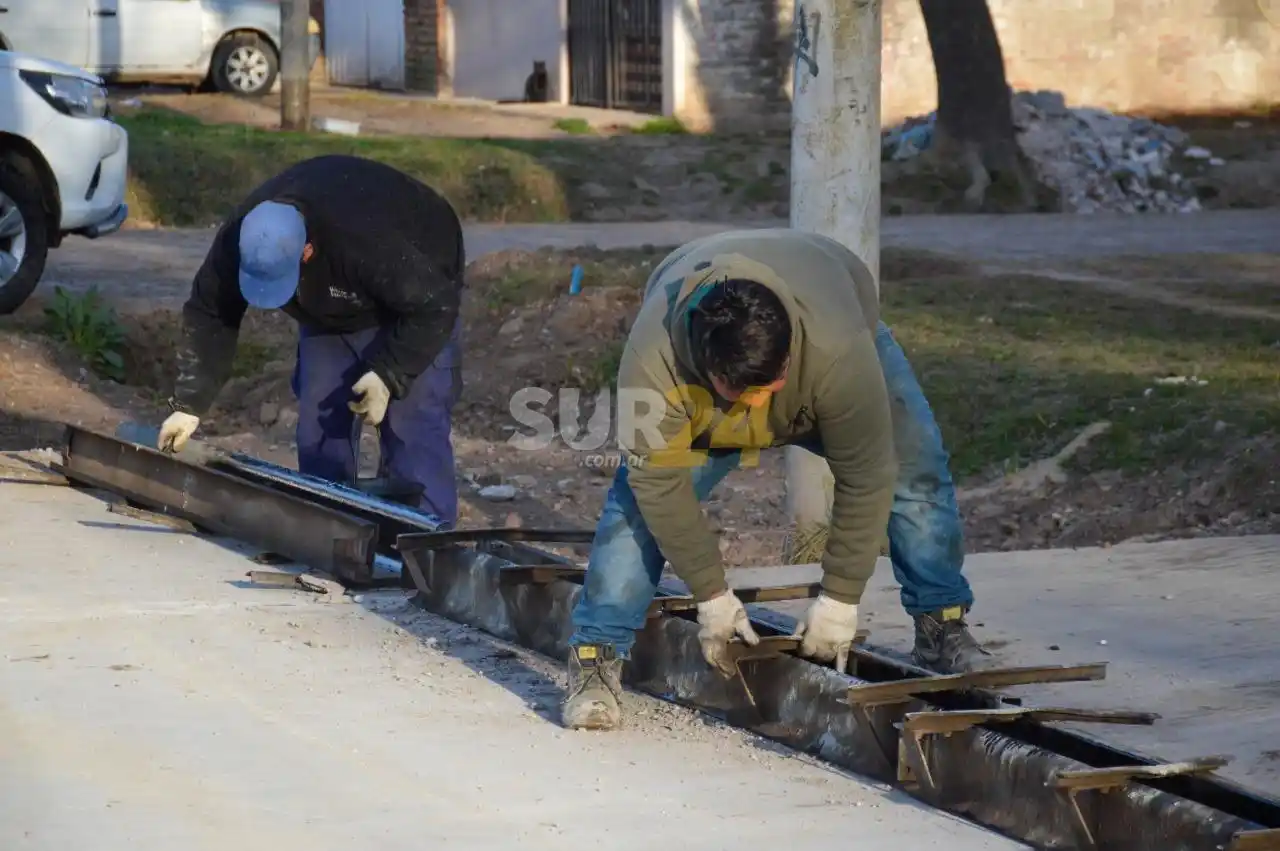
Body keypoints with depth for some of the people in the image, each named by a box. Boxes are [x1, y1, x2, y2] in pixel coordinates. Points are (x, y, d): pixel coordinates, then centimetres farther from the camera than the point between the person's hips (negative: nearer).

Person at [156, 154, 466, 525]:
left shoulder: (369, 242, -45)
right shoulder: (237, 241, -28)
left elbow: (434, 305, -34)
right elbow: (208, 317, -15)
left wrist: (388, 375, -34)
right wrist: (188, 404, -19)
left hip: (418, 289, -6)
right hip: (331, 308, 6)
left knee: (412, 431, -16)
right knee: (318, 429, 3)